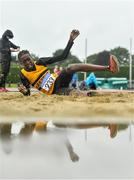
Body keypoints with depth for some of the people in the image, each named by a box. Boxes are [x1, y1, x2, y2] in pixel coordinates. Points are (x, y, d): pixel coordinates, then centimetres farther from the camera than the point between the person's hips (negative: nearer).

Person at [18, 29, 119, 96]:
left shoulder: (40, 62, 3)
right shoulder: (23, 74, -2)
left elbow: (63, 56, 1)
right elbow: (28, 94, 4)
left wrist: (71, 40, -7)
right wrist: (25, 92, -22)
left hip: (59, 80, 2)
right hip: (55, 90, -2)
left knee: (71, 68, -32)